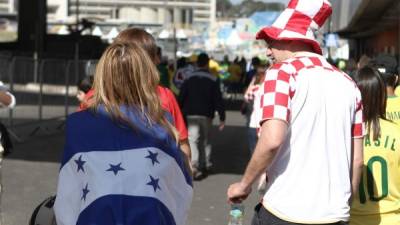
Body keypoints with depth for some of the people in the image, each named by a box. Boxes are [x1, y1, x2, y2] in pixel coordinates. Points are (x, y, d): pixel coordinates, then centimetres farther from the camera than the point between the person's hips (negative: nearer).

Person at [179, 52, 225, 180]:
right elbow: (218, 100, -4)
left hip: (191, 115, -1)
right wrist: (222, 118, -1)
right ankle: (205, 165, 21)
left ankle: (194, 166, -23)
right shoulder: (213, 80, -1)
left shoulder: (189, 79, 1)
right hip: (206, 115, 1)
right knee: (205, 141, 16)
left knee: (192, 140, -6)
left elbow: (181, 98, 1)